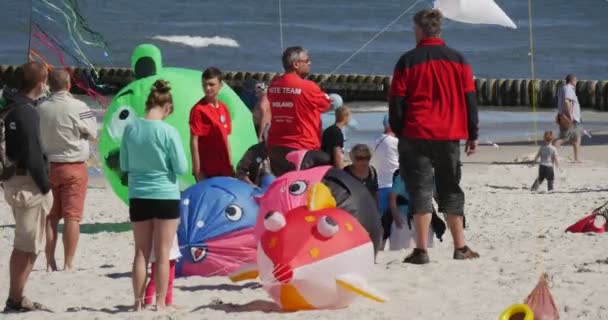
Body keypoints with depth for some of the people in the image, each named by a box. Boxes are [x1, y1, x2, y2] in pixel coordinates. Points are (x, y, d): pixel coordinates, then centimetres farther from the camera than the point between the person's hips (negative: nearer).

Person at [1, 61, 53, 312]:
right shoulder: (27, 113, -17)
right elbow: (33, 156, -20)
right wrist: (45, 187, -12)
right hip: (28, 184, -9)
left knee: (23, 245, 17)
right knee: (28, 246, -3)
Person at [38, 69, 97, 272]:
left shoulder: (41, 109, -2)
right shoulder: (77, 107, -14)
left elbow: (36, 137, 6)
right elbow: (93, 133, -4)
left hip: (48, 167, 4)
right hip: (73, 167, -4)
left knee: (51, 217, 11)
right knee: (72, 217, -1)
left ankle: (50, 263, 13)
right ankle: (68, 265, -3)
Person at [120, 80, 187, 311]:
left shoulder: (131, 129, -3)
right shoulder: (168, 132, -14)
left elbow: (124, 165, 5)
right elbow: (181, 168, -8)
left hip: (138, 197, 3)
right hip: (165, 196, -3)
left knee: (141, 252, 12)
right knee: (162, 254, 5)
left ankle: (139, 301, 14)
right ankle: (160, 302, 8)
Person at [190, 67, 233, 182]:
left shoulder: (223, 108, 9)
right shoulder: (199, 110, -10)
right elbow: (194, 141, -12)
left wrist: (230, 165, 13)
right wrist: (197, 171, -16)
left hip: (224, 169, 7)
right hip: (206, 171, -7)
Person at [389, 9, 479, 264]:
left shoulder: (408, 61, -3)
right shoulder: (458, 60, 5)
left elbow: (396, 102, -2)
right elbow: (469, 99, 6)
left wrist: (398, 131, 11)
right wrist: (472, 135, 11)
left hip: (416, 136, -3)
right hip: (449, 137, 3)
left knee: (420, 190, -2)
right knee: (451, 190, 13)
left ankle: (421, 250, -8)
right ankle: (460, 248, 14)